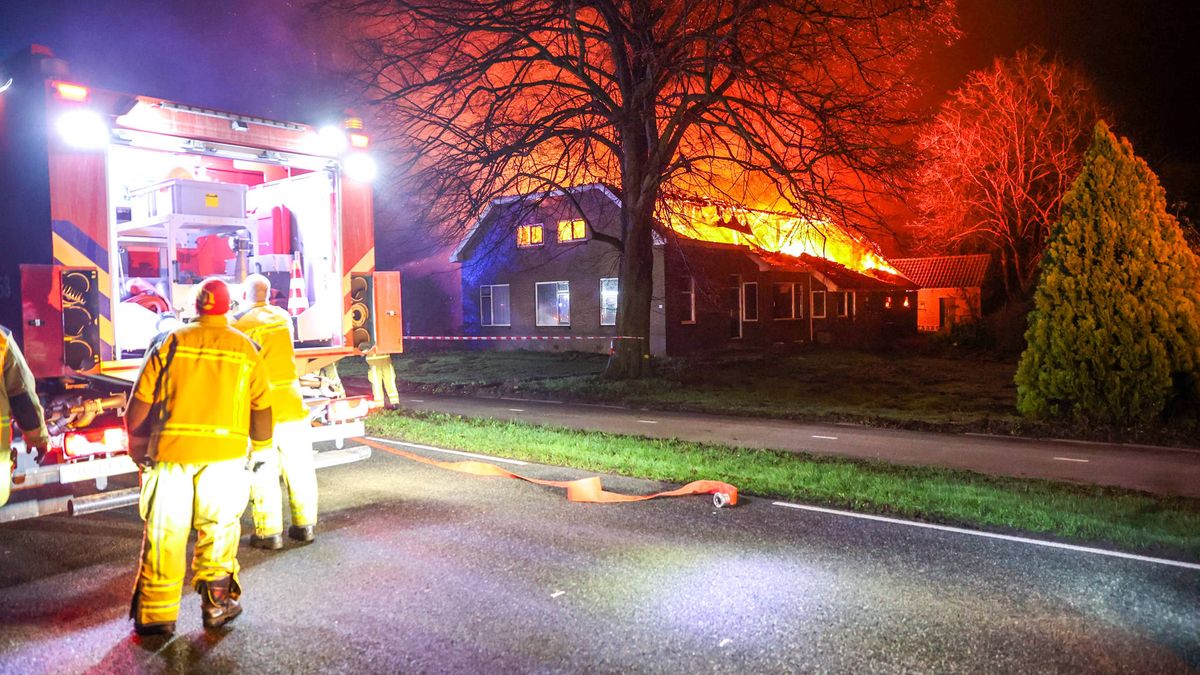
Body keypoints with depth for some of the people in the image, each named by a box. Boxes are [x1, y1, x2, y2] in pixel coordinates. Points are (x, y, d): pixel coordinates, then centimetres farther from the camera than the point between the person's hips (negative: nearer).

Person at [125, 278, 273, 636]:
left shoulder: (172, 343, 1)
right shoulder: (245, 349, 3)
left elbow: (140, 401, 0)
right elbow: (262, 406, 5)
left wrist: (137, 446, 15)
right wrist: (260, 446, 20)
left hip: (171, 448, 0)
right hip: (224, 450, 0)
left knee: (164, 532, 9)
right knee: (219, 526, 14)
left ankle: (156, 614, 15)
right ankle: (216, 601, 16)